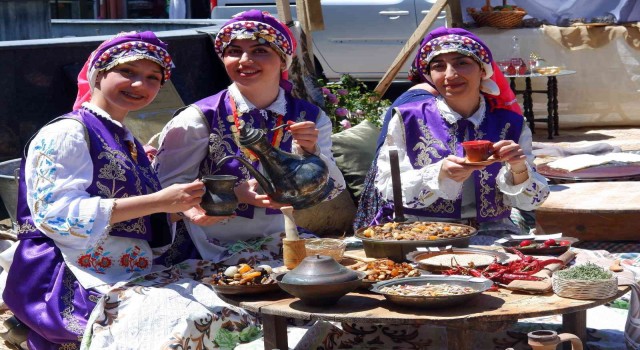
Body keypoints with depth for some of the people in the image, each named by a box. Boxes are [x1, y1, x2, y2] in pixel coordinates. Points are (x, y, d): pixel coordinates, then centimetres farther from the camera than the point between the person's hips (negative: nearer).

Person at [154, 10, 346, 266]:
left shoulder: (310, 119, 4)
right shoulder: (199, 118, -7)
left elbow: (330, 192, 1)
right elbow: (167, 186, -10)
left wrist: (310, 151, -18)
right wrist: (235, 194, -23)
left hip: (279, 243, 5)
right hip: (211, 251, -5)